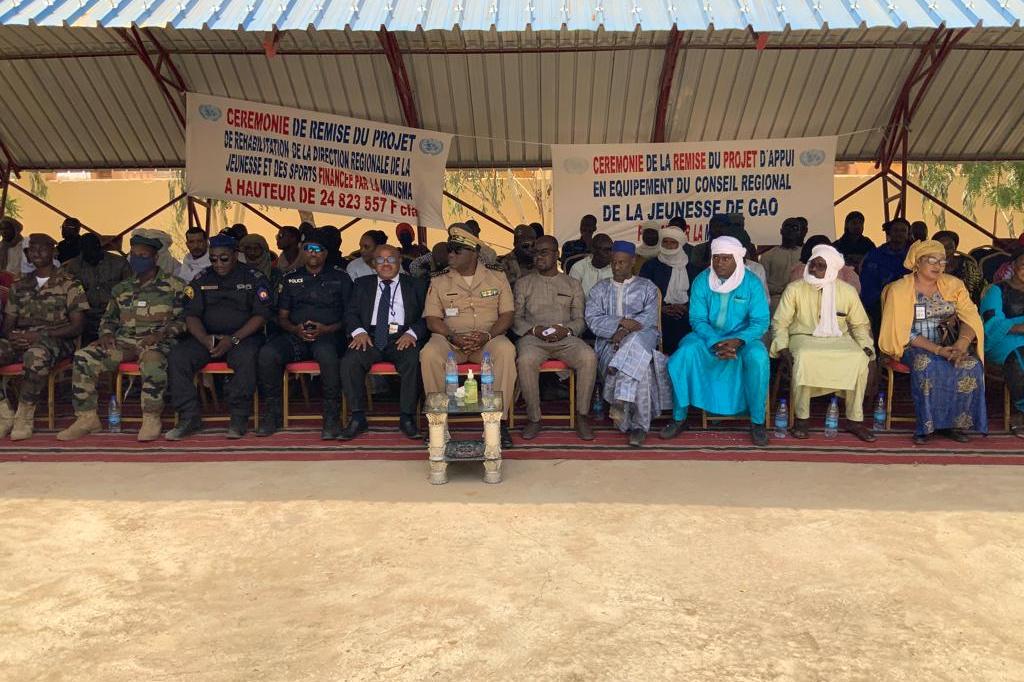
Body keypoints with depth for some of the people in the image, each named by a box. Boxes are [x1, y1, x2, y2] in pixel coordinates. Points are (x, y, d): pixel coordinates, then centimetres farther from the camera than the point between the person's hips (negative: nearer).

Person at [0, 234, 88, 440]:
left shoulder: (69, 284, 5)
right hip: (20, 342, 5)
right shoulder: (19, 286, 21)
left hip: (55, 341, -5)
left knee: (36, 354, -40)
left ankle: (25, 416, -26)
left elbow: (77, 326, -3)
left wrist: (41, 335, -16)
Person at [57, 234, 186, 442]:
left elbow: (181, 320, 0)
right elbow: (108, 318, 25)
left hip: (157, 341, -5)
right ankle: (87, 417, -11)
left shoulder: (173, 286, 5)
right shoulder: (122, 288, 19)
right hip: (124, 340, 5)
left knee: (153, 361, -41)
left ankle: (151, 419, -29)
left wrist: (160, 334, -15)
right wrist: (106, 334, 3)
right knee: (84, 358, -18)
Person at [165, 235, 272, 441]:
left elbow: (261, 315, -6)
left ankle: (239, 419, -24)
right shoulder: (201, 280, 13)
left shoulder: (254, 278, 3)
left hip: (243, 336, -3)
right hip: (207, 337, 4)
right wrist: (205, 339, -15)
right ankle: (189, 418, -15)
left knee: (246, 358, -37)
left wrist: (233, 339, -18)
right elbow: (191, 315, 6)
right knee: (177, 357, -23)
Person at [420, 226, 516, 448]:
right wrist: (453, 338, -17)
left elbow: (507, 314, 2)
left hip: (489, 338, -1)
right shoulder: (439, 280, 8)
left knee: (506, 351, -34)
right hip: (450, 338, 1)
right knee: (428, 355, -32)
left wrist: (487, 335, -17)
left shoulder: (496, 276, 7)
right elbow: (432, 319, 2)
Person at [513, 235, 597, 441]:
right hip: (533, 337, -1)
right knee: (525, 360, -36)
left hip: (566, 338, 1)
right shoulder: (523, 283, 17)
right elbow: (515, 318, 10)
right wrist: (534, 330, -10)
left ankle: (582, 416, -18)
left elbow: (580, 320, 13)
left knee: (589, 357, -31)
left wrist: (566, 330, -10)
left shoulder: (572, 284, 19)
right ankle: (533, 418, -21)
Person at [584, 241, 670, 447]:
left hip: (642, 337, -1)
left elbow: (650, 318, -2)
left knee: (634, 342, -40)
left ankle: (621, 401, -45)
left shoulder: (647, 287, 14)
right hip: (609, 342, 1)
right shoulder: (600, 289, 18)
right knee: (639, 366, -33)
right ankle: (638, 425, -33)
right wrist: (621, 322, -13)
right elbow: (593, 319, 2)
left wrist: (625, 331, -16)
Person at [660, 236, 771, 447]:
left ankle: (757, 421, -15)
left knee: (758, 357, -33)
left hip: (742, 337, -1)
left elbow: (760, 321, -10)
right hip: (708, 336, 1)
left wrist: (737, 341, -28)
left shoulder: (752, 283, -7)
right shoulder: (702, 281, -4)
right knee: (683, 354, -28)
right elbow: (697, 319, -6)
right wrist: (715, 342, -23)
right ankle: (679, 418, -12)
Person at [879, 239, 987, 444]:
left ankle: (956, 421, -11)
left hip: (949, 346, 4)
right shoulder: (899, 289, -4)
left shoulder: (953, 285, 9)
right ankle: (928, 424, -21)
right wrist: (937, 350, -20)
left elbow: (970, 317, -1)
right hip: (914, 347, -4)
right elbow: (903, 332, -10)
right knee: (928, 366, -34)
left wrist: (962, 343, -22)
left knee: (972, 366, -25)